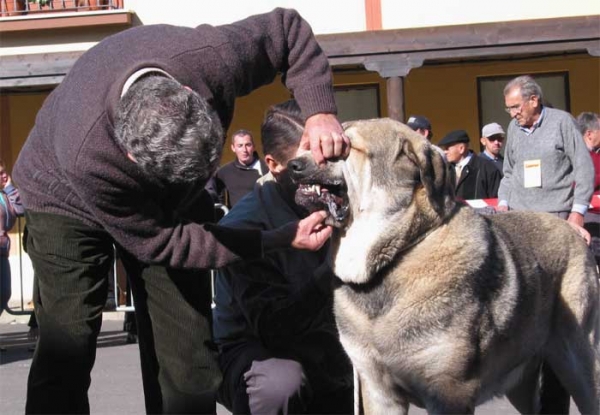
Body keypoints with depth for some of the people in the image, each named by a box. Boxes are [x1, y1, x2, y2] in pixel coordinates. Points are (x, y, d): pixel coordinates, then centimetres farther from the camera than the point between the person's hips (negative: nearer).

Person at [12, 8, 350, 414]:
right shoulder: (88, 157, -43)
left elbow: (287, 28, -15)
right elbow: (161, 243, -28)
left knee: (188, 351, -4)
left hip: (170, 200, 4)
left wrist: (320, 112, -30)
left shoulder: (210, 56, -37)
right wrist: (280, 240, -29)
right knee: (67, 349, -16)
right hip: (68, 199, -3)